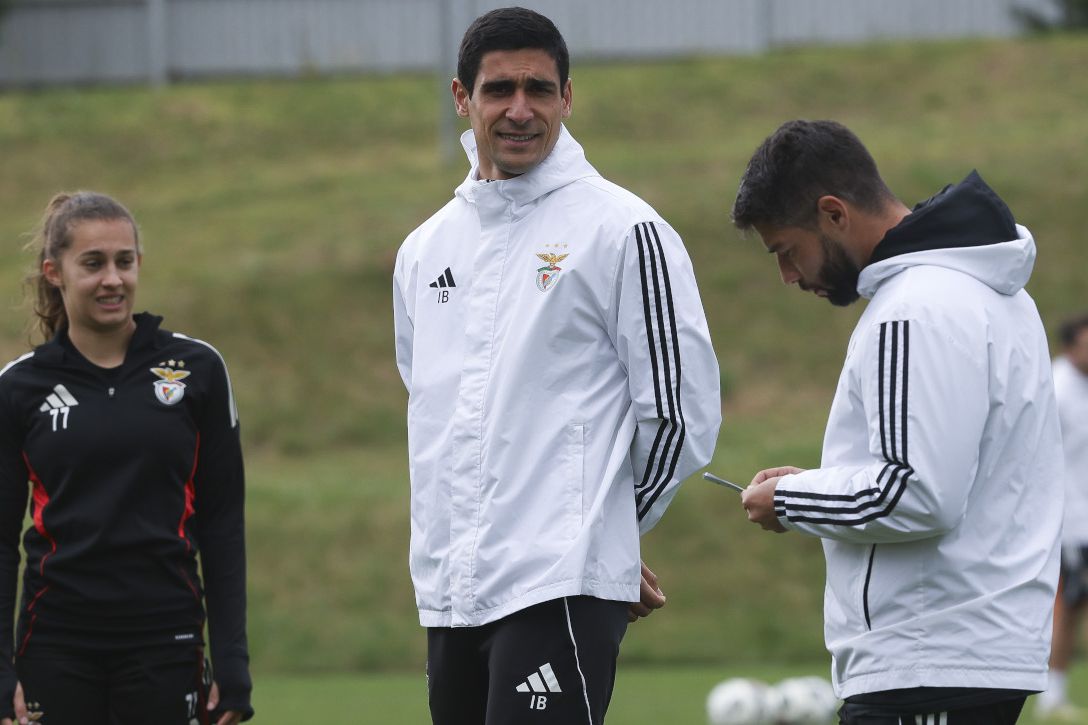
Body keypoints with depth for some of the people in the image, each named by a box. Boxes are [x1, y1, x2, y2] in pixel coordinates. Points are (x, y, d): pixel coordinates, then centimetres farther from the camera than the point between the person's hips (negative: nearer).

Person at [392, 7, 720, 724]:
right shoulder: (425, 249, 16)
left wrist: (610, 526, 7)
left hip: (560, 589, -7)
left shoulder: (622, 229, -4)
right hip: (449, 592, 7)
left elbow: (683, 411, -3)